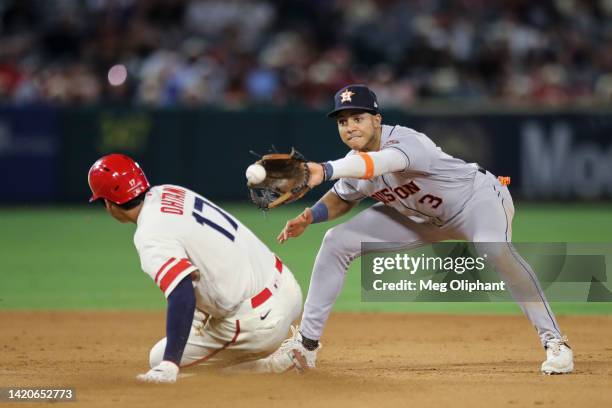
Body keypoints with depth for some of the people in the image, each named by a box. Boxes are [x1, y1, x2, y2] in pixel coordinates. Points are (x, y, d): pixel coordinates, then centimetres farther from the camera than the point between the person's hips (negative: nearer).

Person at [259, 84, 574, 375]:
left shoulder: (406, 141, -36)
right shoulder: (353, 163, -12)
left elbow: (380, 162, -58)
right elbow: (342, 198, 9)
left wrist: (324, 171, -74)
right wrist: (308, 217, -12)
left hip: (477, 198, -7)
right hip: (421, 217, 7)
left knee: (494, 249, -41)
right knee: (337, 242, -3)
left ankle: (553, 340, -31)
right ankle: (306, 344, 6)